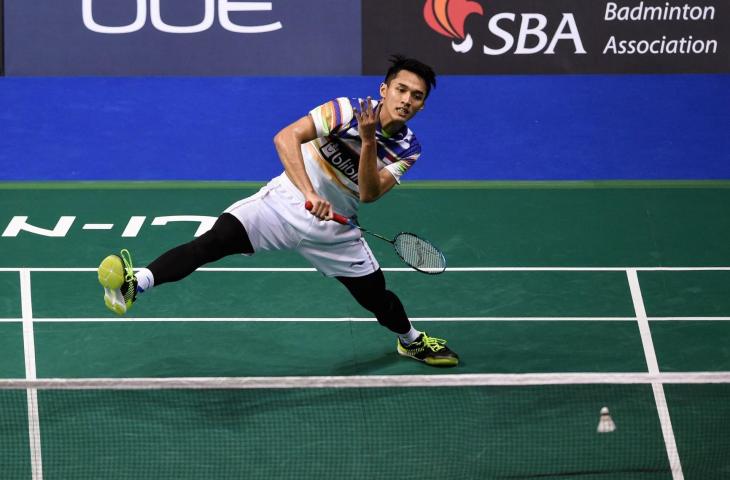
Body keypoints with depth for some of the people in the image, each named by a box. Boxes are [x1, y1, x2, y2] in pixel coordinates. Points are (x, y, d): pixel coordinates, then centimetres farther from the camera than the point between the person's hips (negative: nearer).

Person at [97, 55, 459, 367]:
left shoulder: (407, 149, -7)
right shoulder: (347, 111, -18)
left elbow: (369, 194, -19)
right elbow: (286, 138, -28)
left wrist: (368, 142, -32)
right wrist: (309, 194, -39)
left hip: (334, 229, 4)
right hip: (287, 200, -4)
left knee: (376, 297, 11)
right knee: (219, 237, -28)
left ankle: (411, 340, 46)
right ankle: (134, 284, -40)